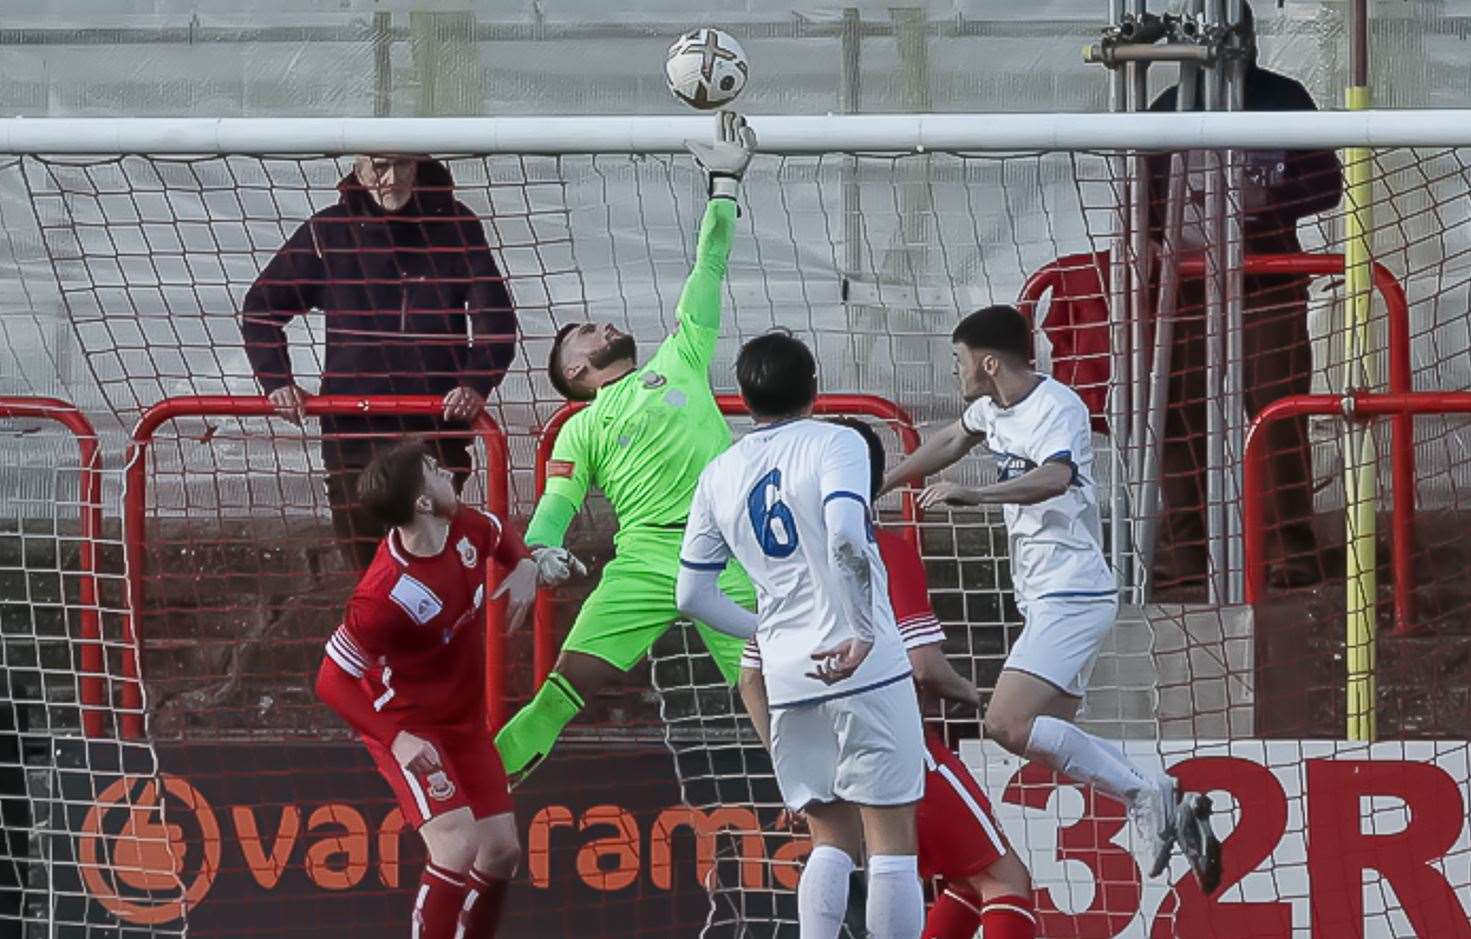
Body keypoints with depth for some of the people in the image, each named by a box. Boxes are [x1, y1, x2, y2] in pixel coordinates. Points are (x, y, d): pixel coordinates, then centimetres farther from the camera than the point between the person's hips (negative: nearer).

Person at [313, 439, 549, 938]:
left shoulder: (466, 529, -10)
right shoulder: (385, 596, -34)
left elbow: (503, 537, 17)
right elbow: (332, 681, -27)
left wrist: (524, 569, -5)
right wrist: (397, 739, -36)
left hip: (465, 720, 8)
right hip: (409, 728, -8)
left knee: (501, 851, 8)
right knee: (457, 848, -23)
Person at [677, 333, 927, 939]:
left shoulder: (720, 475, 12)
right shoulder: (834, 444, -3)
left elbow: (692, 594, 16)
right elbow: (845, 536, -22)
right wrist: (862, 632, -19)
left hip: (788, 678, 5)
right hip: (866, 666, -5)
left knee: (833, 842, 13)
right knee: (892, 841, -1)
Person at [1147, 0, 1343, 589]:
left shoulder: (1283, 99, 6)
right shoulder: (1171, 107, 12)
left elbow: (1326, 184, 4)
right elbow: (1142, 193, 16)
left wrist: (1266, 199, -13)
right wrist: (1172, 226, -5)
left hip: (1269, 279, -2)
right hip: (1189, 279, 2)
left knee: (1279, 414, -7)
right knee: (1181, 416, -2)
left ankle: (1293, 552, -6)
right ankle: (1182, 553, 3)